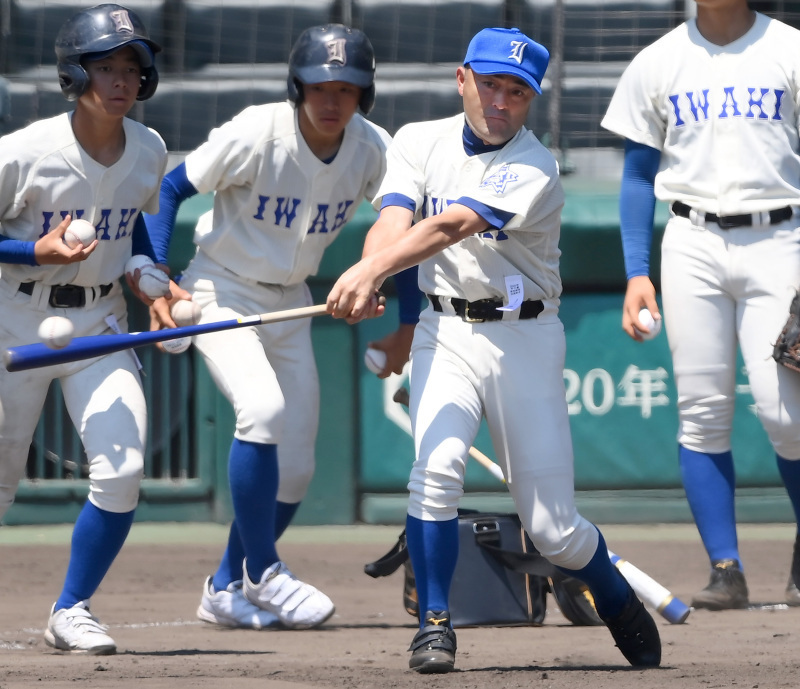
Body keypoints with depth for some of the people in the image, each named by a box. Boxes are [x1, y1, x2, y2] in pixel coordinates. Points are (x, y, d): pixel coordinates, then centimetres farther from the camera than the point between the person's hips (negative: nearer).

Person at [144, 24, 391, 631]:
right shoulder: (256, 135, -22)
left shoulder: (373, 150, -10)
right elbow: (172, 189, -12)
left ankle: (226, 590, 22)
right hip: (223, 294, -5)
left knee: (295, 469, 3)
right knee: (263, 408, -30)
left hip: (290, 306, 5)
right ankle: (261, 573, -17)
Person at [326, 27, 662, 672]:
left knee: (554, 528, -1)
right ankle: (434, 624, -10)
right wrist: (368, 276, -38)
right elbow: (395, 220, -15)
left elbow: (449, 227, -29)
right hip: (446, 333, 2)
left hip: (525, 337, -2)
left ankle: (618, 600, 29)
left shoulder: (535, 170, -14)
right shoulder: (420, 142, 2)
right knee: (436, 468, -24)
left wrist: (369, 271, -43)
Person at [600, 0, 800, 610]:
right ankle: (726, 570, 0)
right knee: (703, 413, -4)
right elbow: (639, 173, 13)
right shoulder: (658, 63, 9)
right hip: (693, 242, 2)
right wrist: (637, 273, 4)